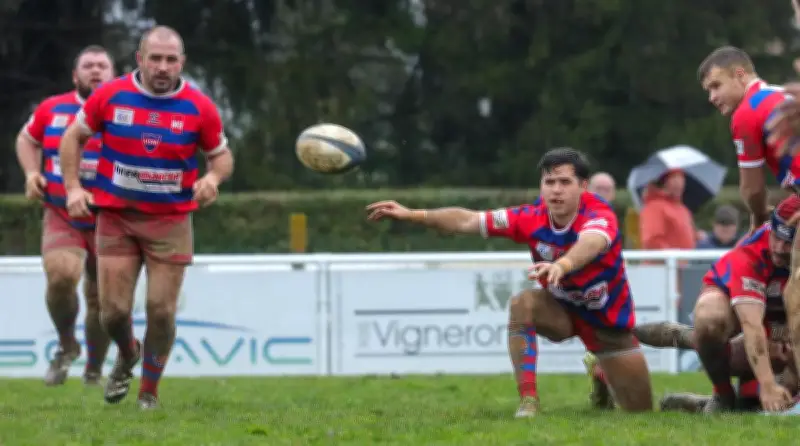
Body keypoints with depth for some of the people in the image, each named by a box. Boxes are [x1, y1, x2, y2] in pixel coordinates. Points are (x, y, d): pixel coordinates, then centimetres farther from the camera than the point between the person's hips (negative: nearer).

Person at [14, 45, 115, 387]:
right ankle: (67, 346, 1)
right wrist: (32, 172, 3)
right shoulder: (52, 109, 2)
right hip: (60, 216, 0)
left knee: (101, 300, 7)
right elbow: (27, 139, 20)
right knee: (61, 275, -26)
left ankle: (94, 370, 31)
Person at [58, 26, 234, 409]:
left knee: (161, 309, -3)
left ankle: (149, 392, 17)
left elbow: (222, 155, 8)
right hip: (116, 218, 0)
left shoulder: (199, 107, -6)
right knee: (113, 309, -2)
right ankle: (127, 355, 33)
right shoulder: (110, 96, -6)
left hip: (170, 222, 0)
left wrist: (213, 177, -15)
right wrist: (73, 187, -3)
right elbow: (73, 137, 8)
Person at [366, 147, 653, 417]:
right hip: (561, 308, 2)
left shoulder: (599, 216, -34)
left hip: (609, 320, -2)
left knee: (639, 410, 3)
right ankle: (528, 402, -28)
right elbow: (467, 221, -15)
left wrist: (561, 265, -80)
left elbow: (591, 243, -59)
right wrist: (411, 215, -22)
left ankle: (599, 372, 38)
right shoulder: (531, 218, -20)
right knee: (521, 304, -33)